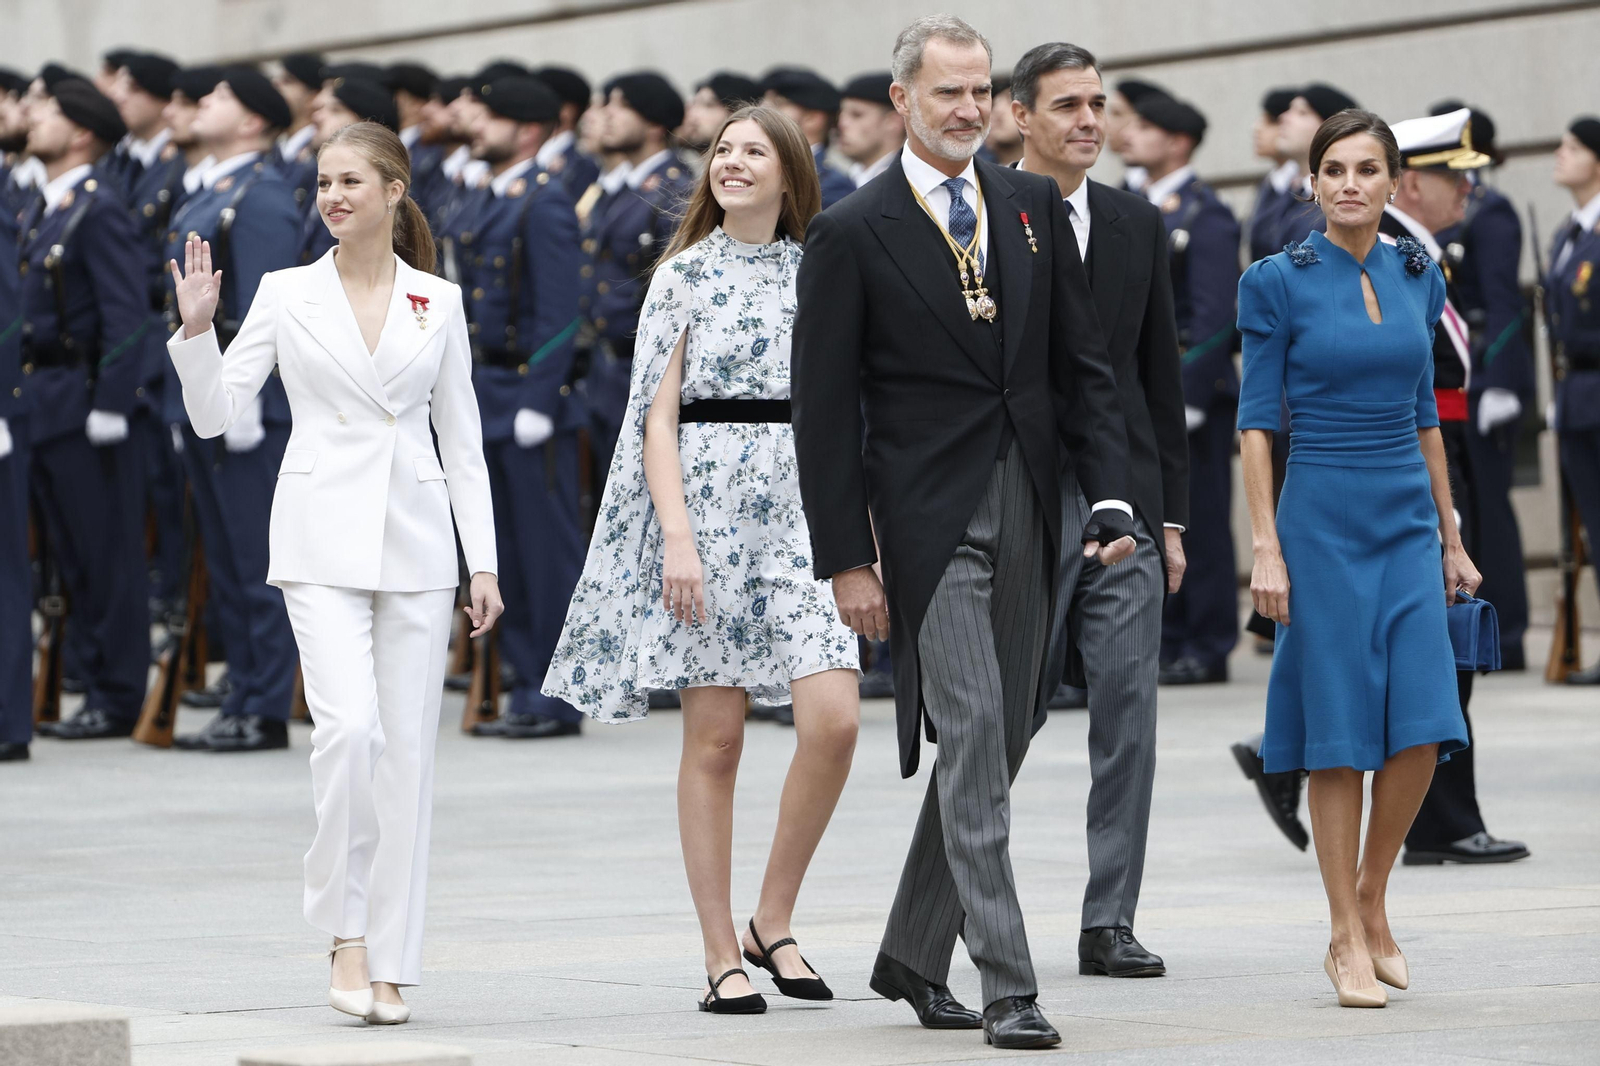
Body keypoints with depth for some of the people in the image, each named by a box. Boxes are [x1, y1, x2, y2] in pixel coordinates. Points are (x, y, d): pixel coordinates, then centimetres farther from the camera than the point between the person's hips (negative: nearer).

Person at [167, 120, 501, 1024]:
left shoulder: (439, 303, 8)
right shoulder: (287, 295, 4)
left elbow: (462, 442, 10)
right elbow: (215, 414, 3)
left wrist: (484, 562, 4)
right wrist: (197, 330, -12)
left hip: (415, 541, 2)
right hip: (323, 541, -2)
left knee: (408, 747, 1)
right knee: (349, 726, -19)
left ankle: (389, 962, 7)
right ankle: (346, 927, -4)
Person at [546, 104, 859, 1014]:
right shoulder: (684, 275, 4)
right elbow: (658, 415, 0)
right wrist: (677, 534, -11)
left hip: (804, 511, 2)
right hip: (707, 504, -2)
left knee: (834, 720, -12)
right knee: (715, 737, -2)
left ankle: (774, 920, 6)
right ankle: (722, 956, 5)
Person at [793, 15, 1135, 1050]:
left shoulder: (1035, 207, 9)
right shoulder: (852, 234, -4)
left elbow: (1086, 365, 11)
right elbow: (824, 411, -4)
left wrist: (1113, 496, 0)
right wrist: (848, 559, -8)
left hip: (1029, 512, 5)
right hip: (930, 518, -5)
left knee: (999, 742, 10)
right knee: (973, 738, -11)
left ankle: (914, 957, 24)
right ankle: (1008, 988, -11)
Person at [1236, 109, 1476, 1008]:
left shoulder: (1419, 276, 9)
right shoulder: (1281, 282, -4)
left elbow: (1424, 413, 15)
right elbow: (1257, 419, -4)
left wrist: (1452, 538, 16)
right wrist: (1266, 547, -10)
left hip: (1409, 520, 4)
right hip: (1322, 520, -4)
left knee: (1422, 726, -6)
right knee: (1340, 733, -3)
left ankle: (1371, 899, 14)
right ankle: (1349, 941, 4)